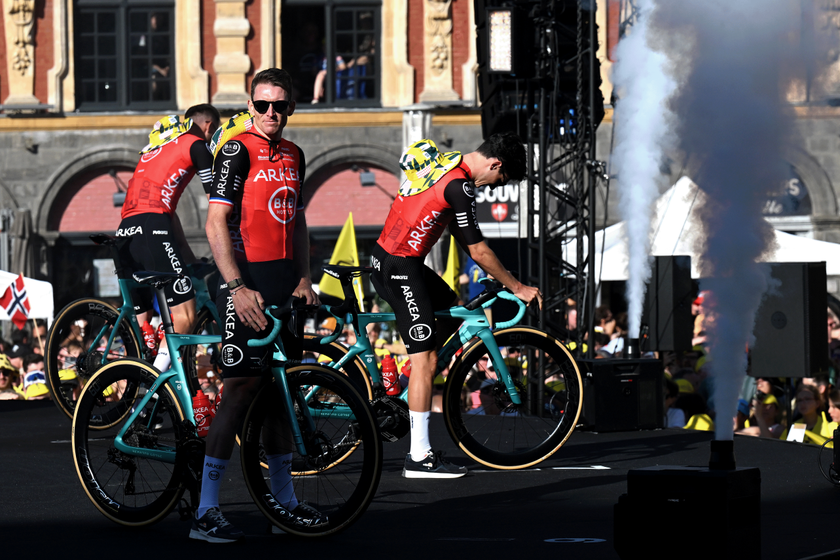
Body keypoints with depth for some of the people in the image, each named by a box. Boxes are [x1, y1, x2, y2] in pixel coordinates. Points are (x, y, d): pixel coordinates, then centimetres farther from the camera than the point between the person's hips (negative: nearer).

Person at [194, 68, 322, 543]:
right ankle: (207, 512, -11)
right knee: (244, 384, -12)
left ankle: (284, 501, 21)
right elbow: (216, 224, -13)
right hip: (248, 282, -8)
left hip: (284, 282, 8)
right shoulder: (238, 151, -8)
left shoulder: (293, 156, 16)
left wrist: (304, 278, 13)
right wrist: (237, 287, -21)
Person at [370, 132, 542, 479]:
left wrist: (494, 276, 22)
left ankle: (411, 395, 23)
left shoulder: (442, 164, 12)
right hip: (401, 269, -10)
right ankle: (419, 458, -8)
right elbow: (478, 250, -15)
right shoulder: (459, 186, -19)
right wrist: (517, 288, -6)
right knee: (425, 359, -8)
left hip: (385, 258, 10)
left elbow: (458, 233, 21)